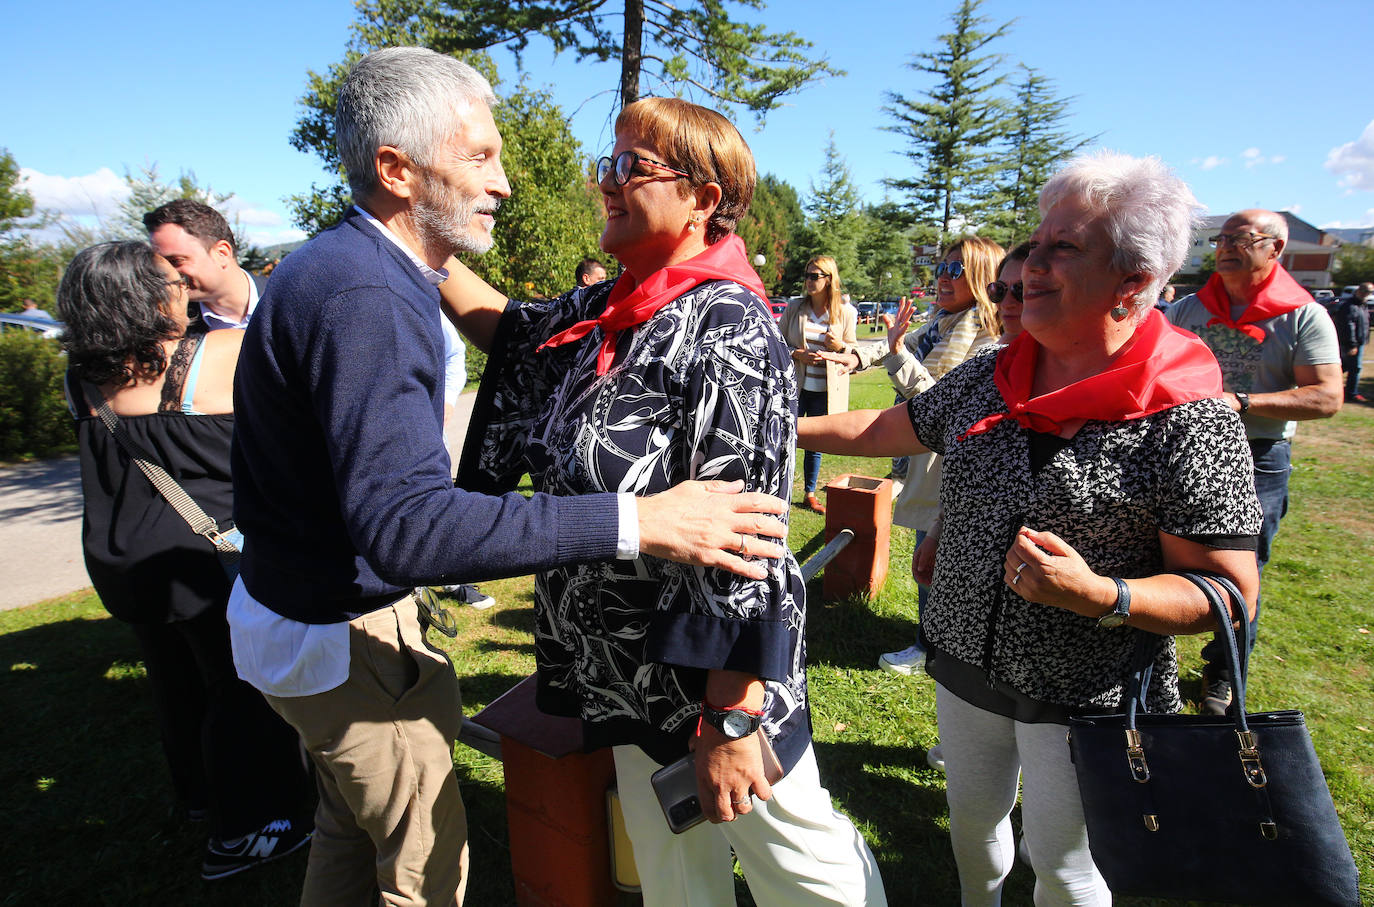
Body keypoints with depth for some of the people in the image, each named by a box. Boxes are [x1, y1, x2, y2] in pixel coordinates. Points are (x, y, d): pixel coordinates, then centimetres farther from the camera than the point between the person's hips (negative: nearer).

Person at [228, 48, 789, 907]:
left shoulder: (341, 266, 5)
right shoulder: (361, 298, -29)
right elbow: (401, 524, -40)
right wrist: (636, 523, -44)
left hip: (303, 604, 10)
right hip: (345, 639, -10)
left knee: (351, 820, 28)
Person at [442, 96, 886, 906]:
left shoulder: (728, 332, -23)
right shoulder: (608, 310, 2)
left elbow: (743, 544, -26)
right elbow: (513, 328, 17)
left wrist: (732, 720, -23)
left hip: (715, 673, -7)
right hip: (632, 674, 8)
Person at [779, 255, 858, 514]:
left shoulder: (846, 313, 0)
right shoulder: (794, 307, 0)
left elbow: (855, 351, 7)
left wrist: (840, 346, -14)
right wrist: (797, 354, -14)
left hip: (826, 390, 1)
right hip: (795, 386, 0)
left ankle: (810, 493, 27)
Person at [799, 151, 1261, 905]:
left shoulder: (1188, 418, -19)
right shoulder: (990, 376, -3)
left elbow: (1230, 593, -17)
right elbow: (887, 430, 9)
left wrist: (1100, 595, -33)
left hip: (1085, 701, -5)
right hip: (966, 668, 5)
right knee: (971, 821, 27)